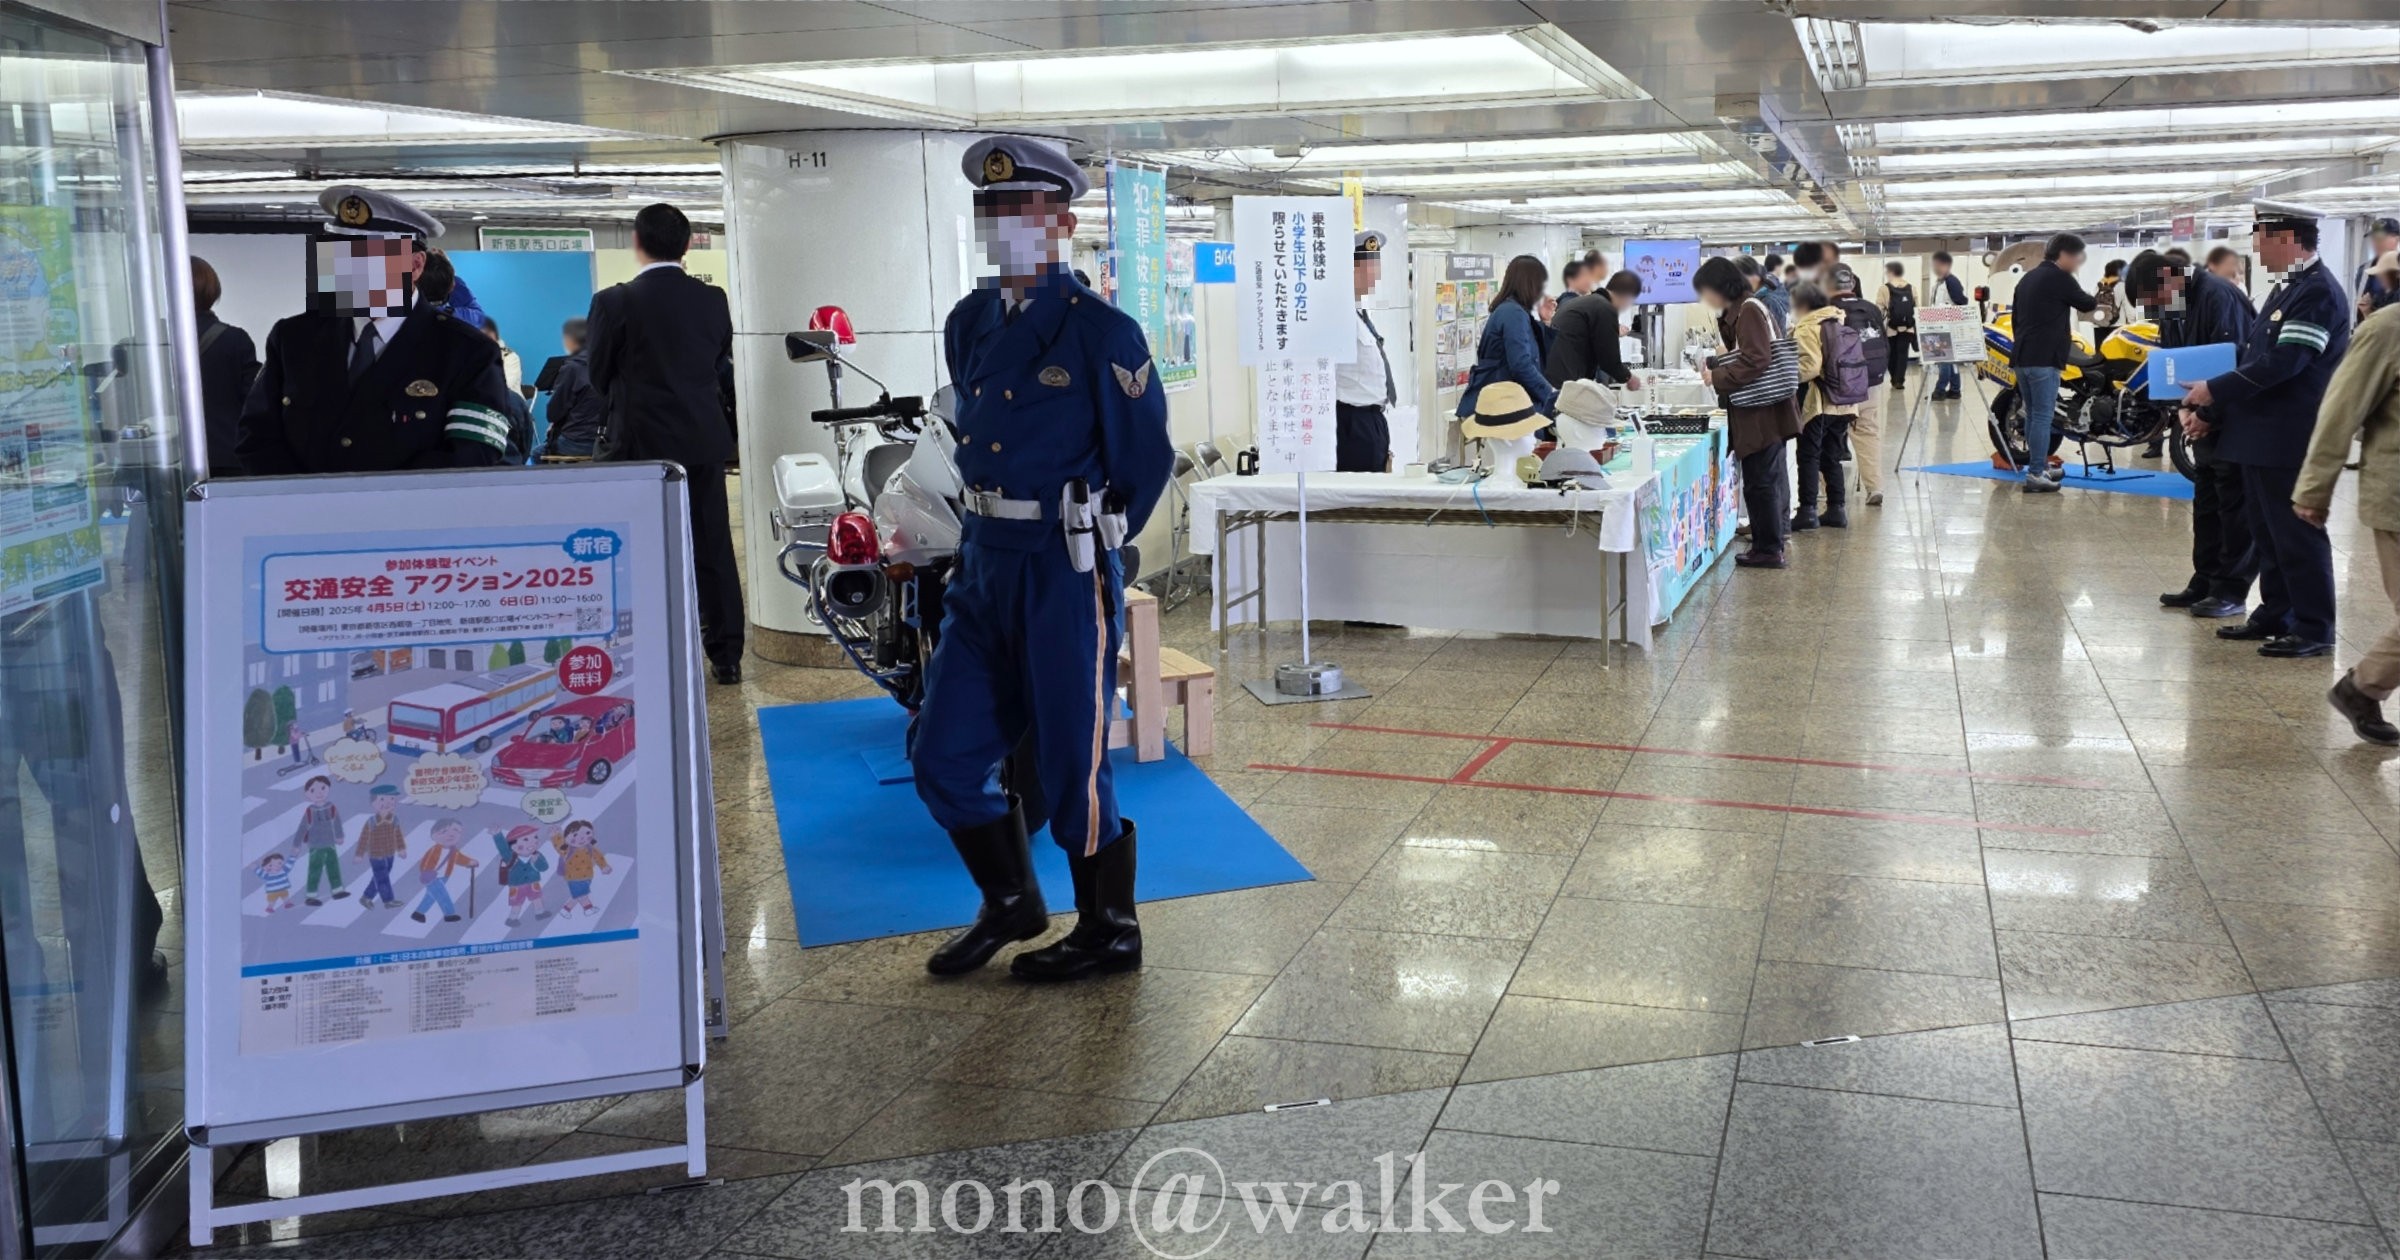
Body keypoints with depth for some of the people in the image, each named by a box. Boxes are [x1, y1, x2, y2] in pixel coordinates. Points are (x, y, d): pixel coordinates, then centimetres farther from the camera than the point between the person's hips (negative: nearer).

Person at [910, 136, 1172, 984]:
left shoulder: (1101, 331, -11)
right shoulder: (967, 325, 10)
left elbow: (1146, 459, -5)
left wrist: (1092, 541, 4)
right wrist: (989, 529, 16)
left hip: (1065, 571, -7)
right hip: (983, 562, 7)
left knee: (1072, 763, 3)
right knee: (943, 757, 10)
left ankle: (1109, 932, 23)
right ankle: (1010, 905, 31)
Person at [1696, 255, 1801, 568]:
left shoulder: (1748, 310, -15)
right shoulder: (1742, 309, 16)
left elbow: (1755, 361, -22)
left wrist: (1717, 378, -16)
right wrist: (1716, 367, 8)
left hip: (1761, 413, -10)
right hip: (1767, 410, 10)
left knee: (1759, 482, -4)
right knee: (1769, 478, 17)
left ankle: (1768, 550, 1)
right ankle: (1773, 537, 27)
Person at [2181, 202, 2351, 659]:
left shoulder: (2319, 292, -16)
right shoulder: (2287, 289, 15)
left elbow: (2281, 363, -23)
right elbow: (2250, 356, 16)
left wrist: (2214, 390, -15)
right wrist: (2210, 412, 10)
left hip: (2290, 442, -10)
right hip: (2261, 437, 10)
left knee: (2298, 536, -3)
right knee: (2268, 534, 16)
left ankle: (2315, 629, 5)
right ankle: (2275, 615, 26)